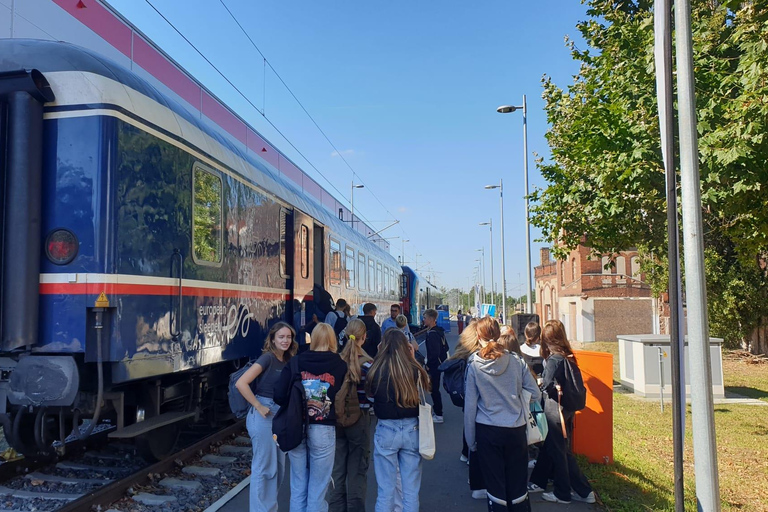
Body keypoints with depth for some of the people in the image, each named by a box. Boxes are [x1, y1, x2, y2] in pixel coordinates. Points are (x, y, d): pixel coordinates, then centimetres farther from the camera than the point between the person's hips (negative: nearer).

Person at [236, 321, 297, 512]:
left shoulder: (287, 360, 8)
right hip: (264, 415, -8)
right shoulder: (267, 357, -14)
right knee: (264, 467, 0)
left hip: (280, 415, 8)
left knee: (278, 465, 15)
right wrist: (258, 407, -19)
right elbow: (241, 383, -23)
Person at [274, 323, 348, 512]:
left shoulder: (295, 362, -1)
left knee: (298, 487, 15)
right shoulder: (340, 365, -5)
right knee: (317, 489, 9)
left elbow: (279, 395, -6)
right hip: (324, 430, -2)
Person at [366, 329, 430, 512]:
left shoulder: (377, 370, -10)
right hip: (412, 430, 1)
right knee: (411, 491, 13)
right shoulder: (414, 368, -9)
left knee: (386, 491, 11)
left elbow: (370, 394, 7)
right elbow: (425, 389, 10)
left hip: (386, 430, -1)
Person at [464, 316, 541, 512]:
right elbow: (535, 394, 2)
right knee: (518, 482, 15)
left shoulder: (474, 365, -7)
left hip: (488, 431, -1)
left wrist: (471, 439, 4)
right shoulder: (517, 361, -4)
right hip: (516, 430, 2)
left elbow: (470, 405, -5)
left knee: (495, 483, 11)